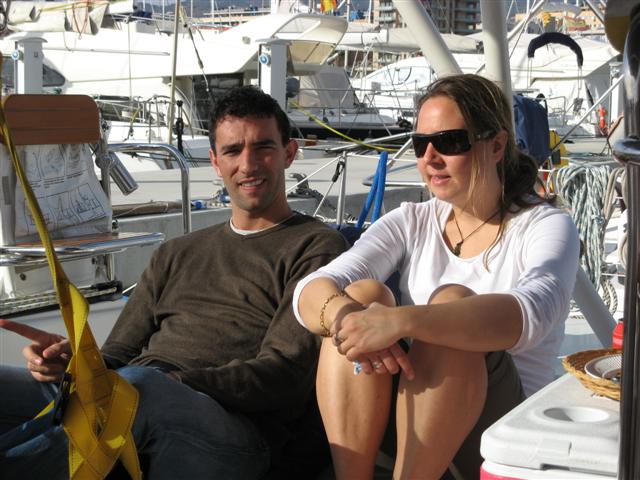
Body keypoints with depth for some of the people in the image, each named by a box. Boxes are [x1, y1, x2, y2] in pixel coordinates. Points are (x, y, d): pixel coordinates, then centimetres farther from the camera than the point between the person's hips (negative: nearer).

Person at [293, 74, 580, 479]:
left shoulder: (546, 226, -3)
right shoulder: (412, 223, 9)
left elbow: (532, 314, -28)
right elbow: (310, 290, -8)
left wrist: (402, 320, -43)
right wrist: (342, 313, -33)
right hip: (403, 422, 3)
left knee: (452, 300, -28)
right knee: (363, 293, -21)